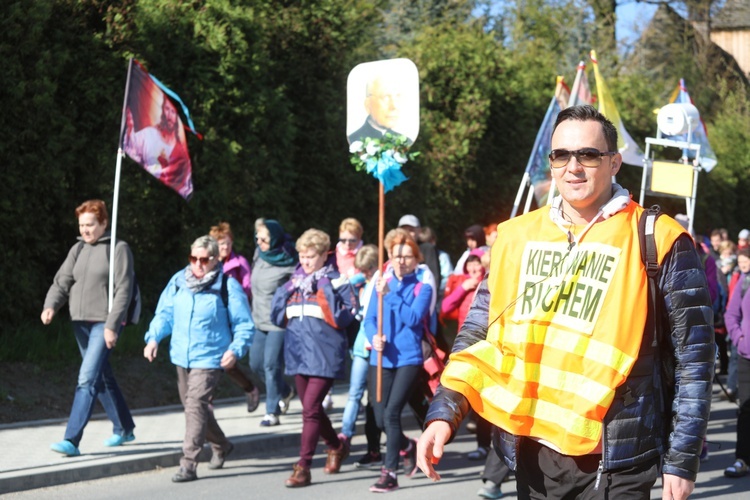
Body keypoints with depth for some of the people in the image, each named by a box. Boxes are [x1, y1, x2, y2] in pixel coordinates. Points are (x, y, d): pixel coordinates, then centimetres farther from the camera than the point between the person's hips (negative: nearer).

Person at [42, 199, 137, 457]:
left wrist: (112, 325, -18)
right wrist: (51, 305, -14)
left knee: (88, 379, -15)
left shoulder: (118, 249, -7)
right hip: (81, 322, 7)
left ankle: (72, 440, -18)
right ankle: (124, 429, 31)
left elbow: (123, 290, -12)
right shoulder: (78, 250, 12)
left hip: (105, 324, -7)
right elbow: (62, 282, 6)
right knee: (103, 378, 16)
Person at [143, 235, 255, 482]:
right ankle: (221, 446, 41)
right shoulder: (178, 281, 3)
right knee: (193, 406, 17)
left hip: (209, 359, -6)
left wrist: (235, 350, -20)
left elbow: (245, 326, -4)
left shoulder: (228, 286, -8)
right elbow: (165, 313, 11)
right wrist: (154, 337, -6)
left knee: (195, 406, -17)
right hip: (182, 357, 6)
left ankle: (188, 464, -15)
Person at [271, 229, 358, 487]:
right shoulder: (294, 281, 13)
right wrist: (285, 292, 0)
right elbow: (277, 316, 15)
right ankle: (336, 445, 40)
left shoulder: (337, 282, -4)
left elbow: (344, 317, -16)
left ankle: (303, 467, -10)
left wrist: (326, 291, -20)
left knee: (310, 409, -12)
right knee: (312, 409, 16)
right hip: (298, 354, 7)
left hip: (324, 356, -7)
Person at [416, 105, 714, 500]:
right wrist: (444, 412, -3)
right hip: (532, 456, 4)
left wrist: (682, 460, -5)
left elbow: (692, 357, -3)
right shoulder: (517, 237, 8)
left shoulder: (656, 241, -4)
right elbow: (479, 336, 12)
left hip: (614, 462, -4)